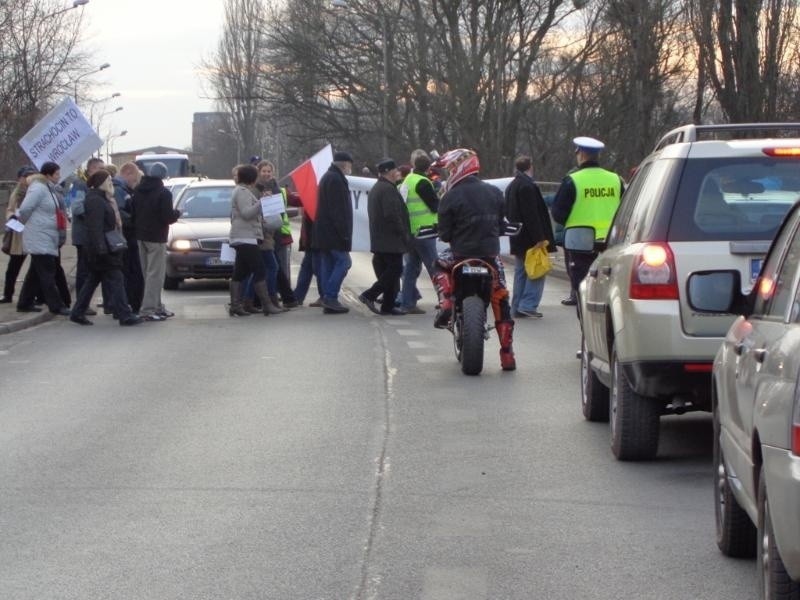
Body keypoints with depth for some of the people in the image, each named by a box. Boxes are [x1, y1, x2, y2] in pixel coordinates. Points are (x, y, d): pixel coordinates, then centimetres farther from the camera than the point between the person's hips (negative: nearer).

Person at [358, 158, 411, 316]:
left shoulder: (375, 189, 19)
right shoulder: (388, 189, -15)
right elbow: (392, 215, -23)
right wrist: (404, 234, -15)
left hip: (378, 240, 11)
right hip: (391, 239, -11)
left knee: (387, 270, 11)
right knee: (395, 269, -8)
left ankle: (388, 305, 9)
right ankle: (370, 295, -13)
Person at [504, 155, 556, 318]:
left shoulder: (511, 187, 16)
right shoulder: (528, 186, -16)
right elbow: (532, 215, -21)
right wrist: (539, 238, -21)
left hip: (517, 239, 10)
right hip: (530, 239, -10)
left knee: (521, 271, 13)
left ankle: (517, 308, 13)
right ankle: (528, 305, -12)